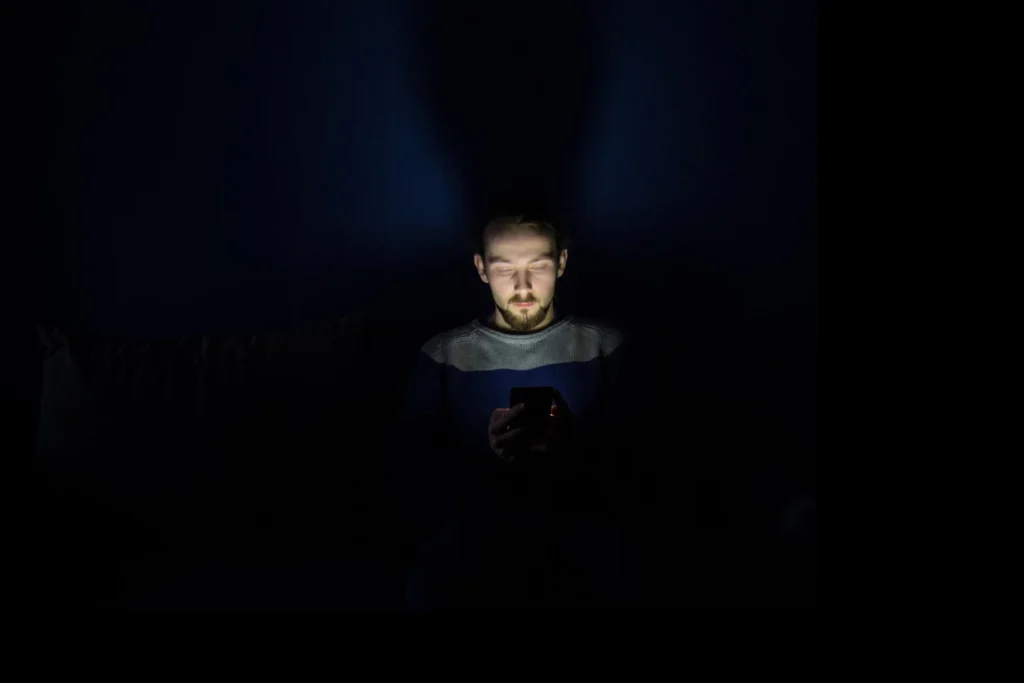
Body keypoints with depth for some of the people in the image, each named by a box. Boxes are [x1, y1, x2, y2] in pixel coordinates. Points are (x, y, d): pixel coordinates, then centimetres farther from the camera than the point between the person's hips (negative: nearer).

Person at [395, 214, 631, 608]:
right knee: (431, 586, -33)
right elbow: (417, 491, 1)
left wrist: (574, 454, -21)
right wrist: (483, 457, -20)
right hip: (476, 526, 0)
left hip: (579, 525, 0)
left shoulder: (605, 348, 5)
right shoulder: (442, 357, 4)